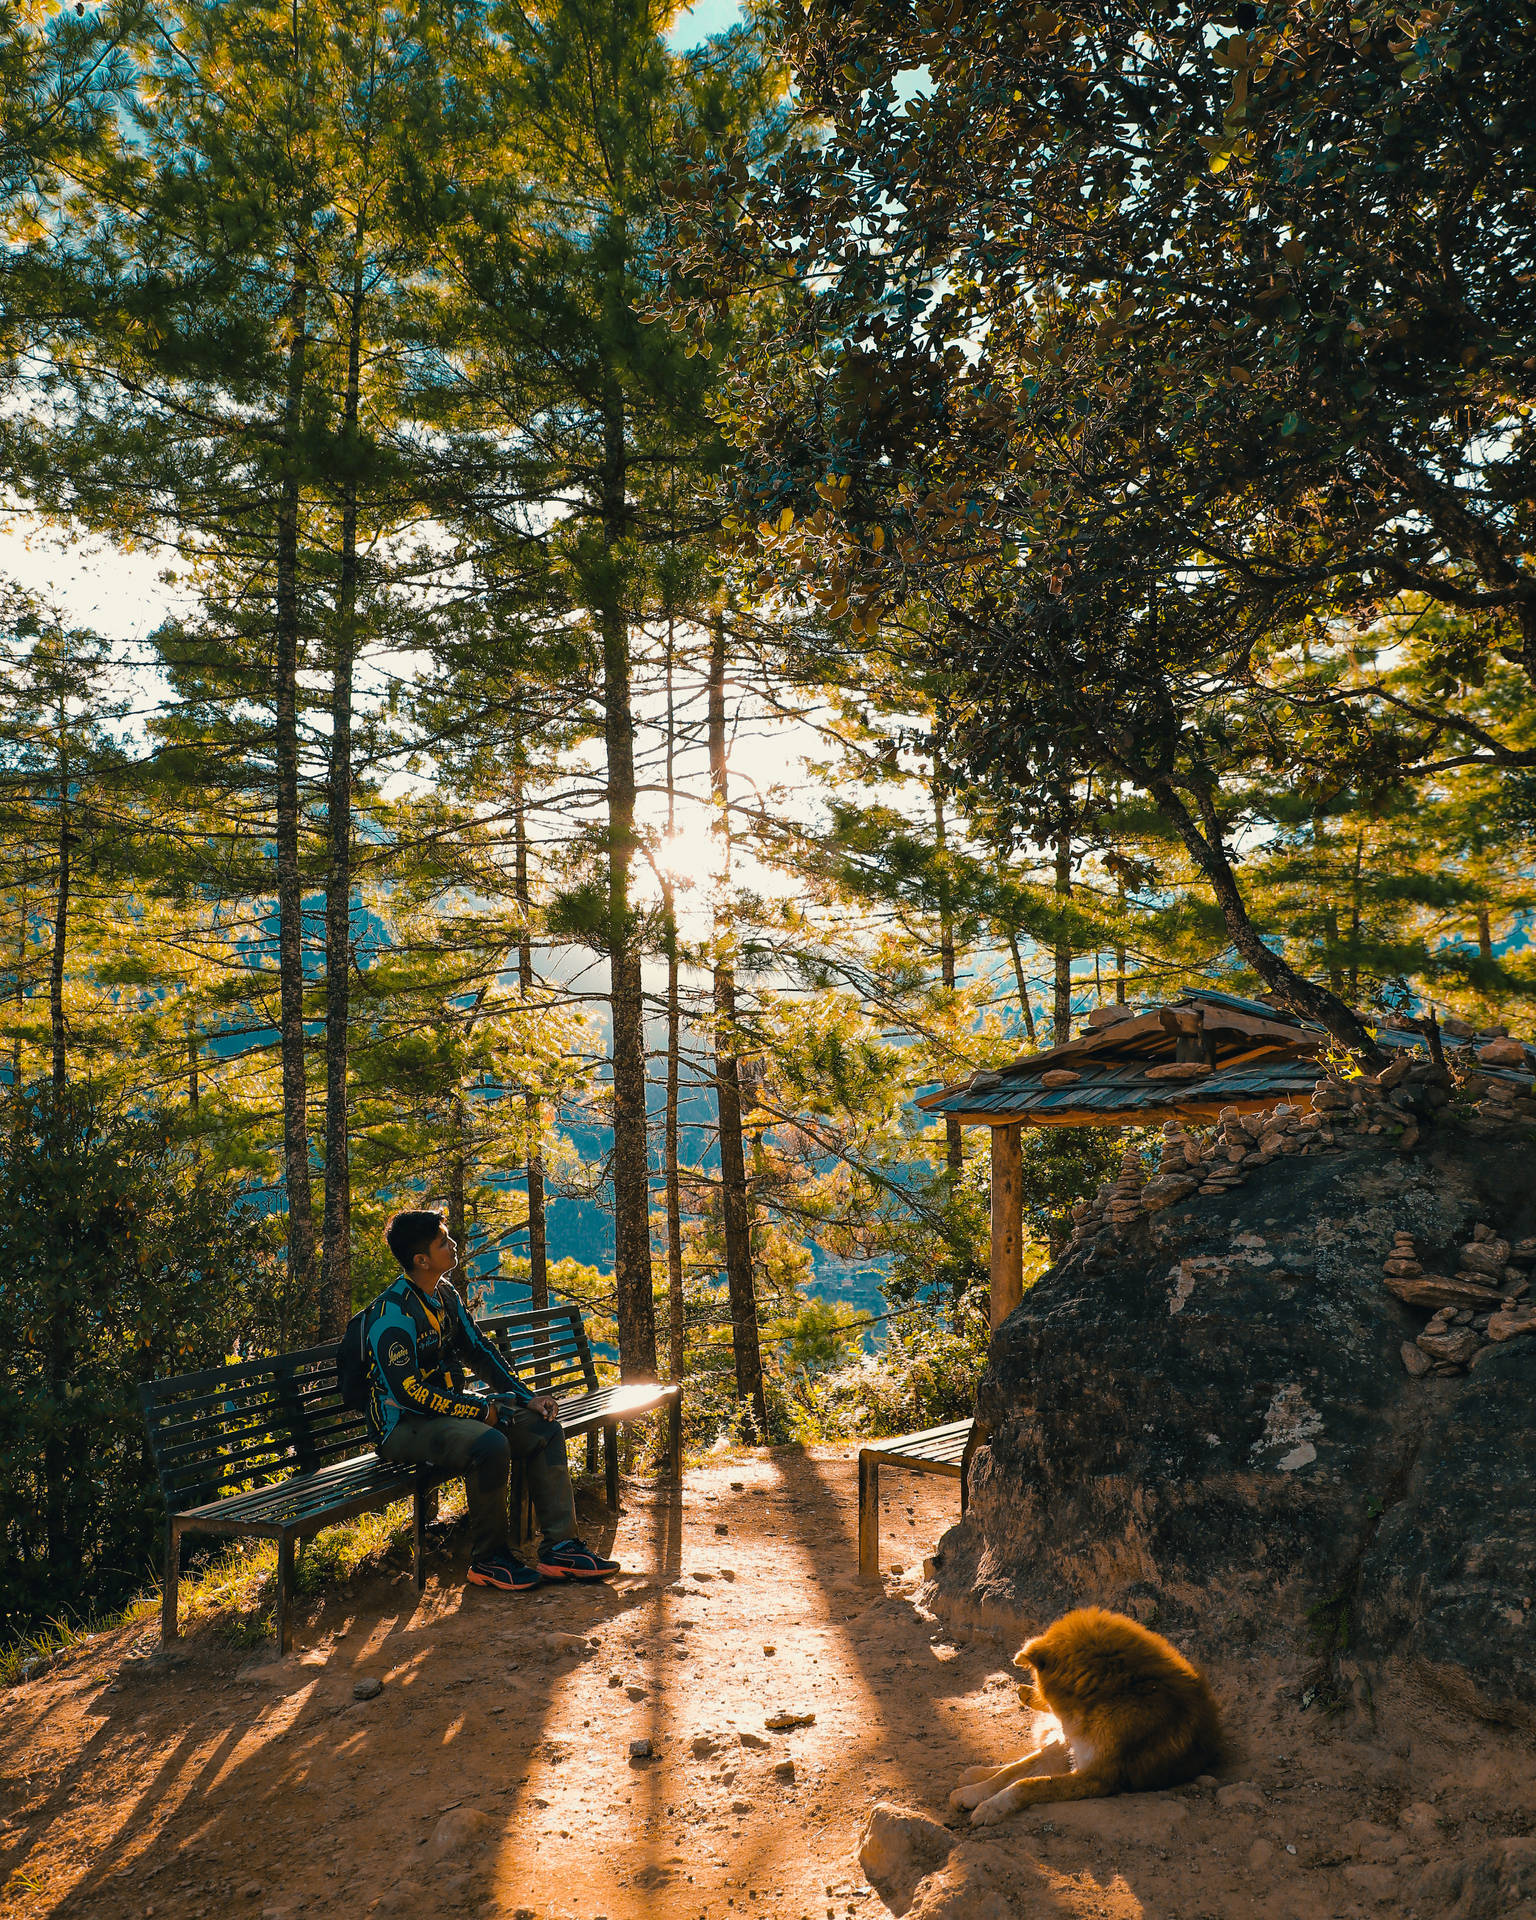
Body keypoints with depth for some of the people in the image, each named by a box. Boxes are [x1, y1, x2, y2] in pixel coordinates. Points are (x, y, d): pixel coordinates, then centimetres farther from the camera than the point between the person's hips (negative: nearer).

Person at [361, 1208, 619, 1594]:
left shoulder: (445, 1294, 7)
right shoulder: (392, 1313, -21)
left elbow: (479, 1352, 13)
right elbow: (408, 1391, -24)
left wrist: (528, 1398, 2)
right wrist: (482, 1410, -20)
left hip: (449, 1406, 9)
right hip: (404, 1425, -9)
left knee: (545, 1427, -3)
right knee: (490, 1445, -34)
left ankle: (559, 1549, -3)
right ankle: (488, 1561, -13)